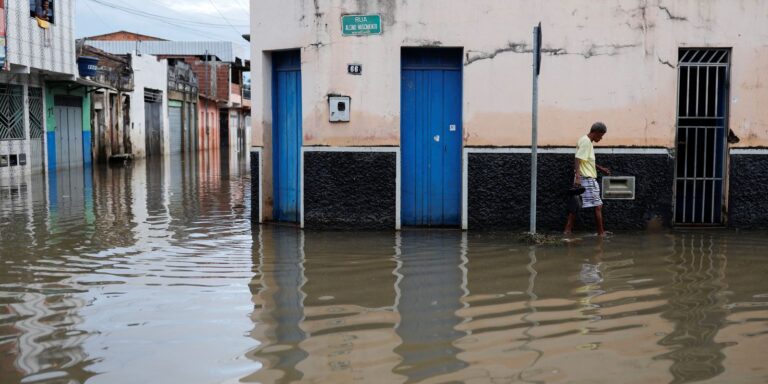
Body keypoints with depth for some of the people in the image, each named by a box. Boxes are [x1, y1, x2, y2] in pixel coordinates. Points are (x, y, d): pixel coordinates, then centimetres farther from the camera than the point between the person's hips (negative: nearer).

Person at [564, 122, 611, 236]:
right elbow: (577, 159, -23)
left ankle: (568, 229, 9)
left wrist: (601, 168, 29)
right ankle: (601, 232, 3)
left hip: (586, 178, 10)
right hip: (587, 179, -10)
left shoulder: (586, 141, 16)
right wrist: (577, 176, -30)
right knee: (598, 206, -3)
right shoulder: (586, 141, -14)